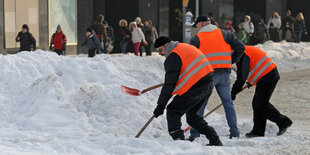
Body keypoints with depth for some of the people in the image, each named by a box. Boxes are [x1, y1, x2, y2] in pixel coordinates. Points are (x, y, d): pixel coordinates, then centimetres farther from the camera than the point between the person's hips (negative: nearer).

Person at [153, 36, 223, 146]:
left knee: (173, 111, -1)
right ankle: (215, 140, 16)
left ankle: (178, 139, -11)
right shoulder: (185, 47, 19)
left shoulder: (172, 57, -10)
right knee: (191, 115, 21)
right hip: (208, 84, 9)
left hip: (195, 87, -9)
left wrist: (161, 105, -11)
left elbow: (169, 84, -14)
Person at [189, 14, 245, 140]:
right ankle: (234, 133, 11)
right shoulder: (224, 34, 12)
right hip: (224, 74, 3)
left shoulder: (197, 39, 4)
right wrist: (231, 61, 20)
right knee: (228, 103, 13)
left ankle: (194, 134, -1)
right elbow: (240, 47, 9)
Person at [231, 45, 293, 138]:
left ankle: (283, 122, -4)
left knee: (261, 105, -7)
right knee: (256, 104, 11)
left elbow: (241, 77, -18)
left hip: (267, 78, -11)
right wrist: (251, 81, 37)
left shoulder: (242, 55, -14)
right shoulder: (247, 50, 18)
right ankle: (258, 131, 12)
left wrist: (234, 92, -13)